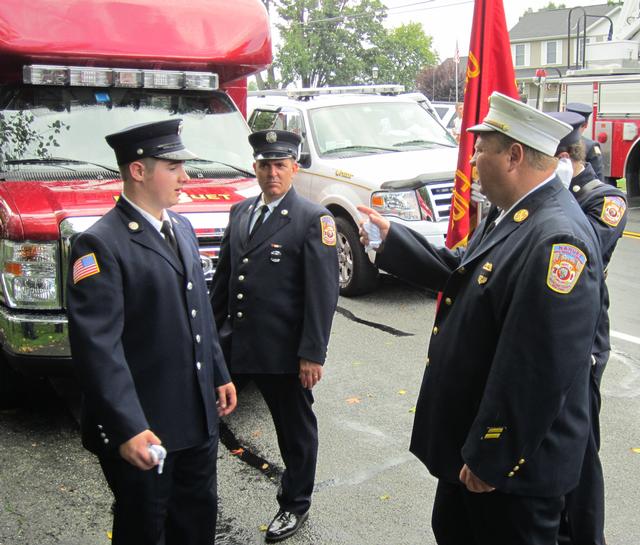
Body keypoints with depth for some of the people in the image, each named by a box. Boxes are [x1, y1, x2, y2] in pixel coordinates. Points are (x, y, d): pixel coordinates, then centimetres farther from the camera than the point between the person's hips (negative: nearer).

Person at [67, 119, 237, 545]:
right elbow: (98, 346, -23)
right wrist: (128, 428, -27)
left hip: (198, 416, 8)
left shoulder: (182, 228, 9)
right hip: (142, 426, -7)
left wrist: (219, 375, 18)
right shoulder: (100, 246, -18)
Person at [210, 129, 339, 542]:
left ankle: (295, 505, 33)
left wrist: (313, 354, -17)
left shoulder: (314, 220, -11)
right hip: (233, 343, 6)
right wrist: (211, 329, 13)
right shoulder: (240, 212, 9)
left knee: (295, 429, 13)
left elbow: (323, 293, -14)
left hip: (283, 351, -5)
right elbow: (224, 275, 15)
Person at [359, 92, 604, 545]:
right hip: (470, 438, 9)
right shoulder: (510, 213, 3)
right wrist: (391, 238, 13)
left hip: (515, 461, -9)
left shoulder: (556, 239, -29)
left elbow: (543, 372, -30)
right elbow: (460, 274, 14)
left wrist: (492, 458, -22)